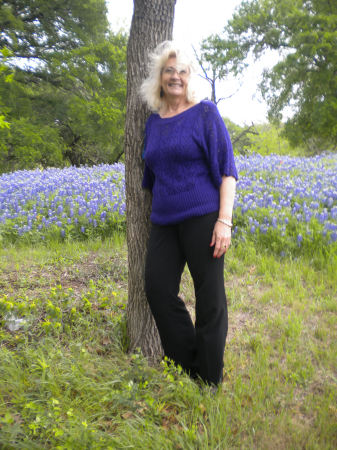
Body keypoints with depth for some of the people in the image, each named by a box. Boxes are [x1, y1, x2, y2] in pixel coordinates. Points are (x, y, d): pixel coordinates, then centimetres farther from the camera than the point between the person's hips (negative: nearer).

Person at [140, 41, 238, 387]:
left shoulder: (205, 112, 0)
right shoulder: (153, 121, 15)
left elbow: (226, 169, -6)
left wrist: (225, 221, -15)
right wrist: (151, 214, 20)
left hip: (202, 216, -5)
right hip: (164, 222, 6)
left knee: (209, 297, 1)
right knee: (157, 289, 1)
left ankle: (209, 381, 19)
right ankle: (184, 365, 22)